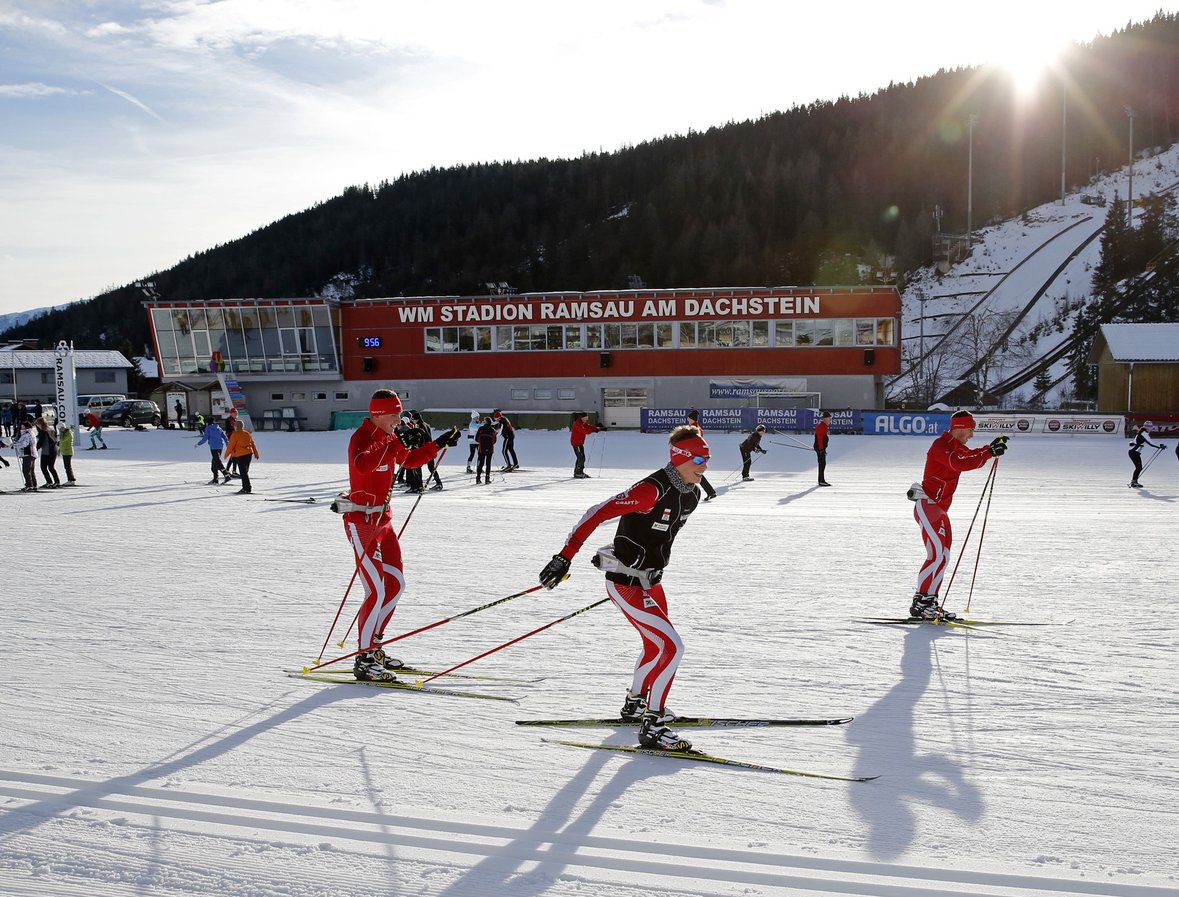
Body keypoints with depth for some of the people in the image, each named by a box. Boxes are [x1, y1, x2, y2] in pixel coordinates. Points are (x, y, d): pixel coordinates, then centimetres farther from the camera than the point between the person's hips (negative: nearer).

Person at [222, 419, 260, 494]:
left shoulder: (235, 434, -8)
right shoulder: (247, 434, 12)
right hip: (249, 454, 7)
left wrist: (226, 454, 4)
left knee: (243, 473, -6)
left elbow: (230, 445, -7)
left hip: (241, 455, -7)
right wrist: (256, 454, 27)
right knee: (245, 472, 17)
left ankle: (247, 488, -10)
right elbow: (253, 444, 18)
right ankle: (245, 487, 20)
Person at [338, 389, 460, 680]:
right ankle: (364, 660, -7)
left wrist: (439, 443, 25)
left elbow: (410, 459, 29)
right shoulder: (362, 437, -16)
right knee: (378, 591, -13)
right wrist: (390, 444, -40)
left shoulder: (387, 438, 12)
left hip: (383, 520, 10)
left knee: (396, 585, 13)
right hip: (362, 522, -10)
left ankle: (372, 647, 23)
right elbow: (362, 465, -38)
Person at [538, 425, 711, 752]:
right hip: (625, 583, -9)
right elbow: (598, 514, -26)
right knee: (672, 647, -14)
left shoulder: (691, 493, 1)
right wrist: (565, 556, -29)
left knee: (656, 645, 25)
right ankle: (651, 727, -6)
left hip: (650, 580, 9)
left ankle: (636, 703, 47)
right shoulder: (652, 489, -26)